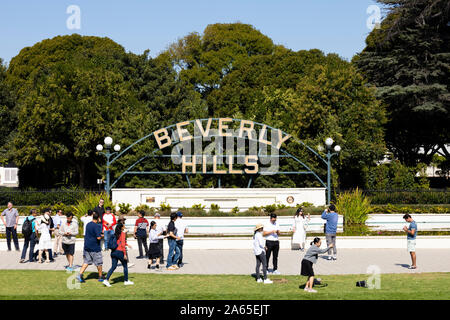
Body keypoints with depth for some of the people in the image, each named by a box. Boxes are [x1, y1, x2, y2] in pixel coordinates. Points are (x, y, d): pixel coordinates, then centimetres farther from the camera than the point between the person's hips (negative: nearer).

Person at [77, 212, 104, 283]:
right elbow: (98, 237, -22)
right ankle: (100, 277, 19)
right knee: (99, 262, 8)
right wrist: (102, 236, 0)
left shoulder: (88, 224, 7)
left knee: (86, 262, 11)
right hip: (95, 248, -7)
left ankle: (80, 275, -3)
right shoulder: (96, 226, -17)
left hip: (87, 246, 7)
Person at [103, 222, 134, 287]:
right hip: (120, 252, -6)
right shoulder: (123, 234, -11)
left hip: (113, 252, 7)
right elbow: (123, 244, -17)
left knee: (113, 267, 8)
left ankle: (106, 280, -6)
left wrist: (127, 244, 33)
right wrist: (125, 254, -14)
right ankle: (126, 281, 21)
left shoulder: (115, 234, 11)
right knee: (125, 266, 12)